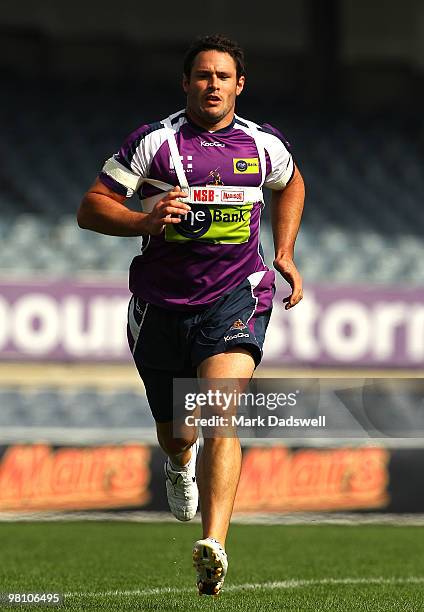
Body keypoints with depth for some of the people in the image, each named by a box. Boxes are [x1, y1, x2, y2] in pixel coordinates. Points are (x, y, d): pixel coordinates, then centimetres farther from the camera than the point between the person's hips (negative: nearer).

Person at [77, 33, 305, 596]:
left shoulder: (266, 145, 6)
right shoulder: (153, 142, -2)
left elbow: (291, 185, 30)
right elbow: (90, 210, -2)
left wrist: (285, 253, 19)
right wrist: (146, 220, -20)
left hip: (236, 296, -1)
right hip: (162, 303, 1)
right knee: (176, 432, 15)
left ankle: (214, 548, -34)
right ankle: (181, 466, 55)